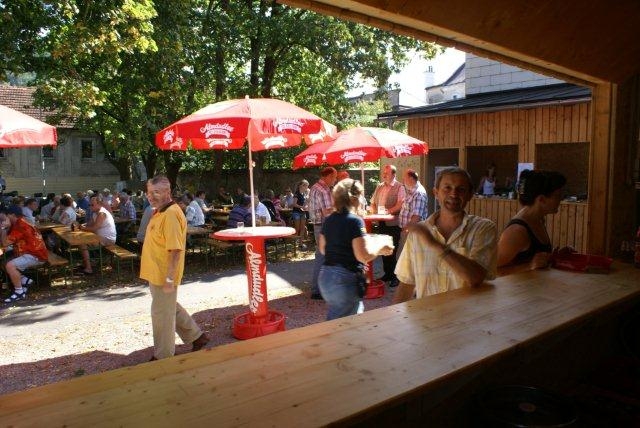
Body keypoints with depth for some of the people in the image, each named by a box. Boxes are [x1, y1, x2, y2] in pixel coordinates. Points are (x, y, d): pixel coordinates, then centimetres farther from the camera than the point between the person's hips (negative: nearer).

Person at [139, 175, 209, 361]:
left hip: (164, 276, -10)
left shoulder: (171, 214, -21)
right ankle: (196, 336, 35)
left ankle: (163, 356, 23)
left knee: (162, 314, 5)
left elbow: (175, 250, -25)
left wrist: (169, 279, -25)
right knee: (171, 309, 21)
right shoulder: (159, 212, 10)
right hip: (155, 274, 10)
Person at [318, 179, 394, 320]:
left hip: (325, 276, 7)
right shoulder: (355, 221, -15)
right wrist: (380, 248, -4)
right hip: (345, 280, -7)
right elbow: (364, 256, -20)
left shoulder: (329, 220, 6)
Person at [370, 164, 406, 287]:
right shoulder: (379, 187, 17)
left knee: (392, 251, -4)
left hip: (393, 223, -6)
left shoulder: (399, 187, -4)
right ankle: (387, 274, 23)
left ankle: (395, 276, 5)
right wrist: (374, 210, 2)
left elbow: (401, 204, -15)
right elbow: (373, 202, 21)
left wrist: (388, 211, -23)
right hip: (381, 223, 6)